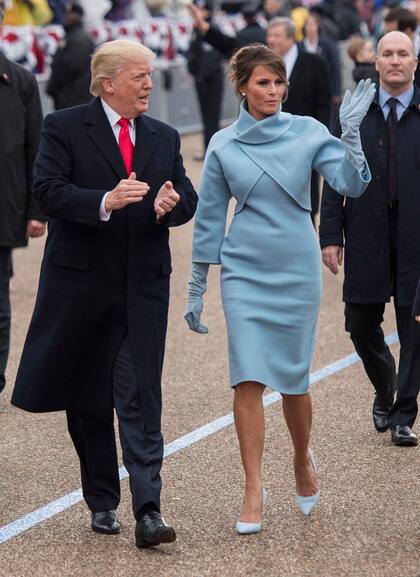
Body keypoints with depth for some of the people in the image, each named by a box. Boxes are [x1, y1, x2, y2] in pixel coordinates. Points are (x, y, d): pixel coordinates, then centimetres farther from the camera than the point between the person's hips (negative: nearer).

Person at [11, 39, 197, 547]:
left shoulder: (164, 138, 12)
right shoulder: (64, 128, -3)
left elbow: (187, 197, 10)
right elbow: (48, 191, -14)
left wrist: (172, 204, -14)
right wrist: (105, 202, -28)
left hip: (144, 288, 2)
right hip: (82, 283, -2)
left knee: (141, 397, -8)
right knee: (88, 400, 10)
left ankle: (147, 510, -14)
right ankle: (101, 501, 24)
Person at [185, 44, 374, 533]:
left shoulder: (307, 132, -1)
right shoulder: (223, 145, 2)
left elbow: (351, 184, -11)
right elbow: (209, 218, 8)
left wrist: (351, 133, -25)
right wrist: (195, 291, 9)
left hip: (297, 271, 0)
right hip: (244, 273, 0)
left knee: (293, 379, 6)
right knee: (247, 380, -7)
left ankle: (303, 461, 35)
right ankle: (253, 491, -2)